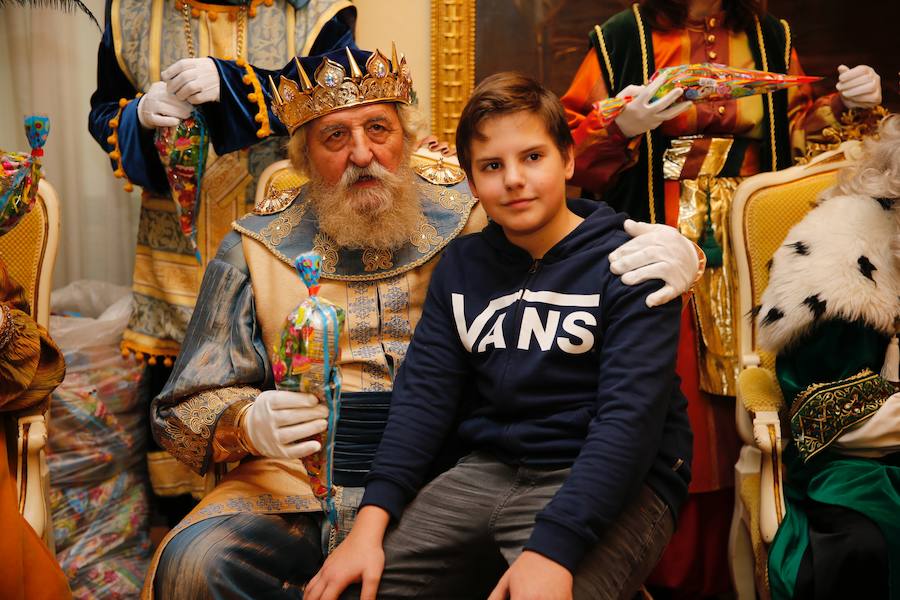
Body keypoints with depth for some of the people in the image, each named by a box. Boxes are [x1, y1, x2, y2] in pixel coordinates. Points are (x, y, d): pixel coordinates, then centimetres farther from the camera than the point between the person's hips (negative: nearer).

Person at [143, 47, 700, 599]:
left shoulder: (473, 222, 7)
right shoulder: (253, 250, 7)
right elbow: (184, 412, 7)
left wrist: (666, 248, -14)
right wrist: (248, 424, -16)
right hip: (304, 492, 1)